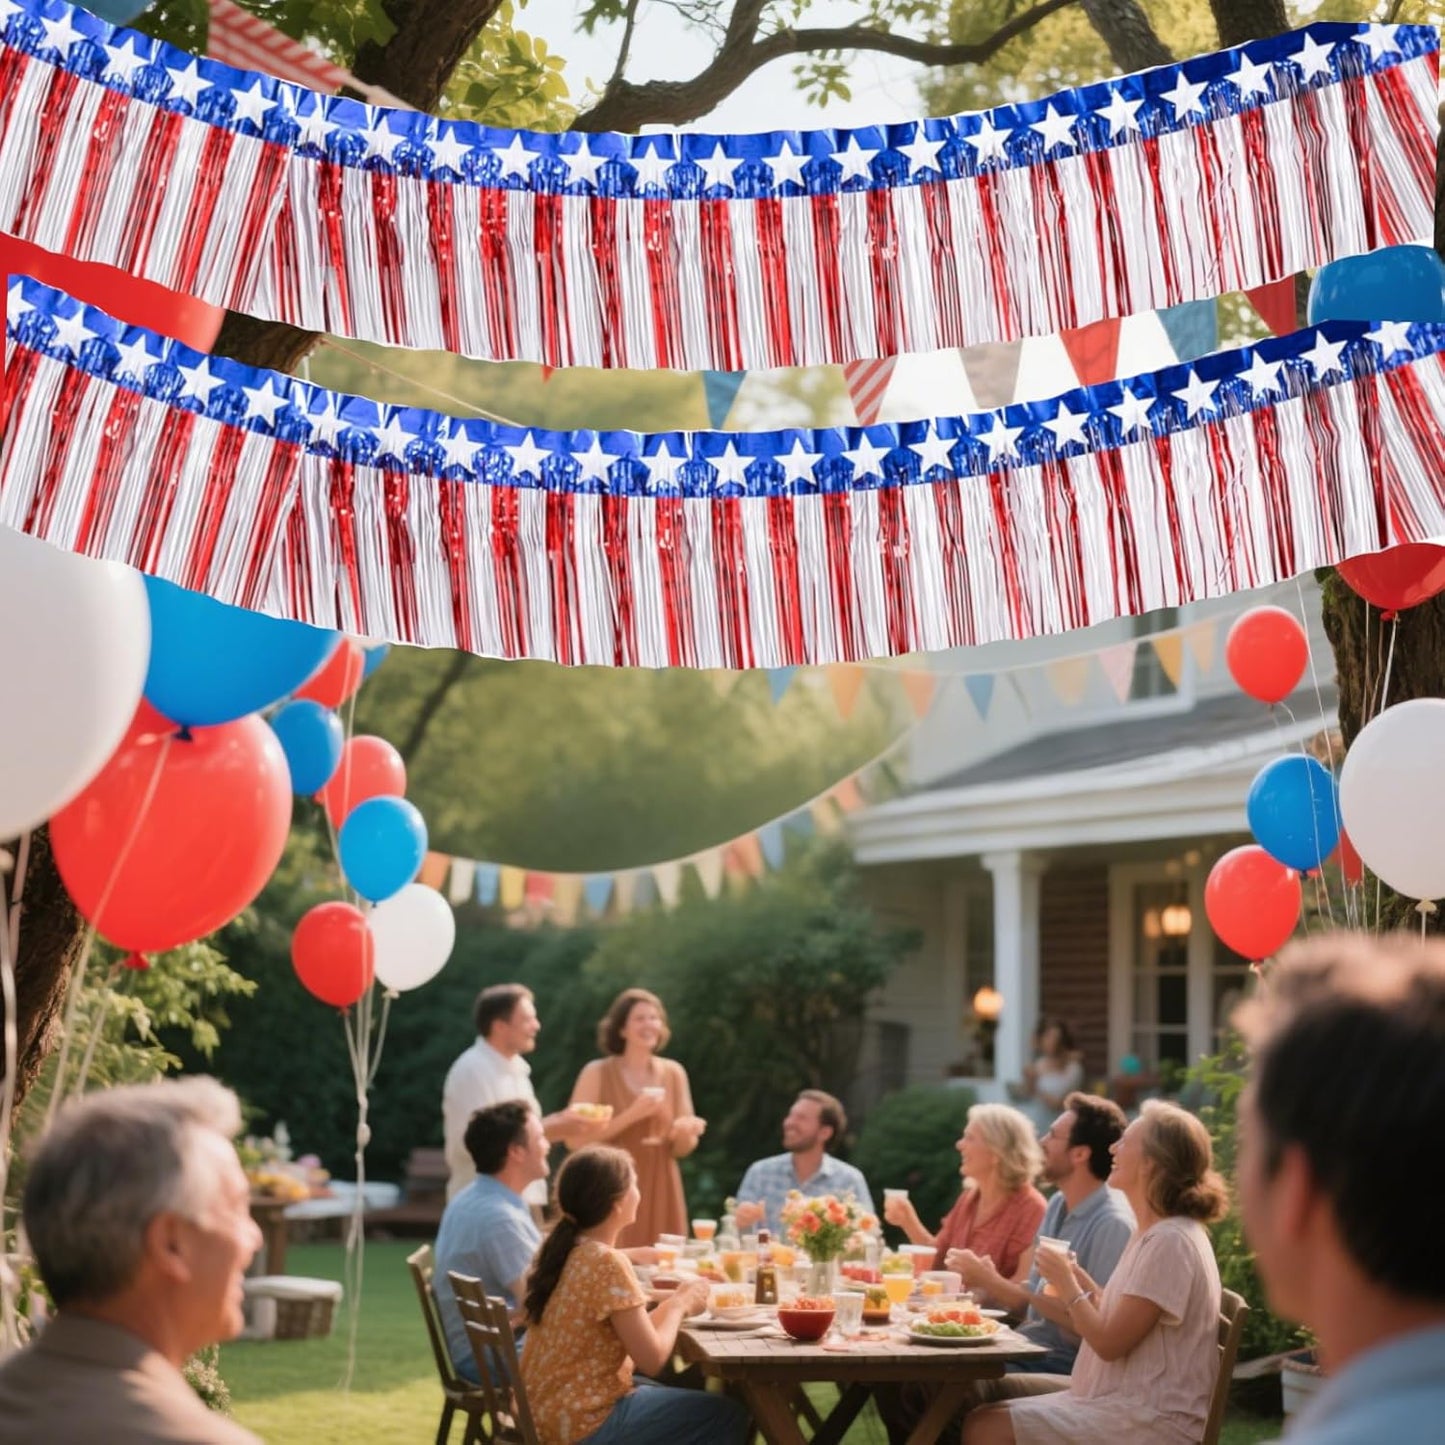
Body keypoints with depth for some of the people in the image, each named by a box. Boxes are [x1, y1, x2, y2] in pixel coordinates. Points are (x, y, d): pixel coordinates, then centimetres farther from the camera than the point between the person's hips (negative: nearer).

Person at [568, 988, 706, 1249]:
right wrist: (631, 1115, -17)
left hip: (660, 1194, 4)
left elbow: (682, 1149, 12)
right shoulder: (597, 1073, -4)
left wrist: (684, 1132, -10)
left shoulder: (673, 1073, 8)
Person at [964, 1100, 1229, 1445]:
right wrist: (1079, 1279, 8)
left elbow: (1110, 1342, -19)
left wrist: (1067, 1284, -5)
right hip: (1125, 1402, 10)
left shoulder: (1170, 1242, -18)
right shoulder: (1153, 1235, 15)